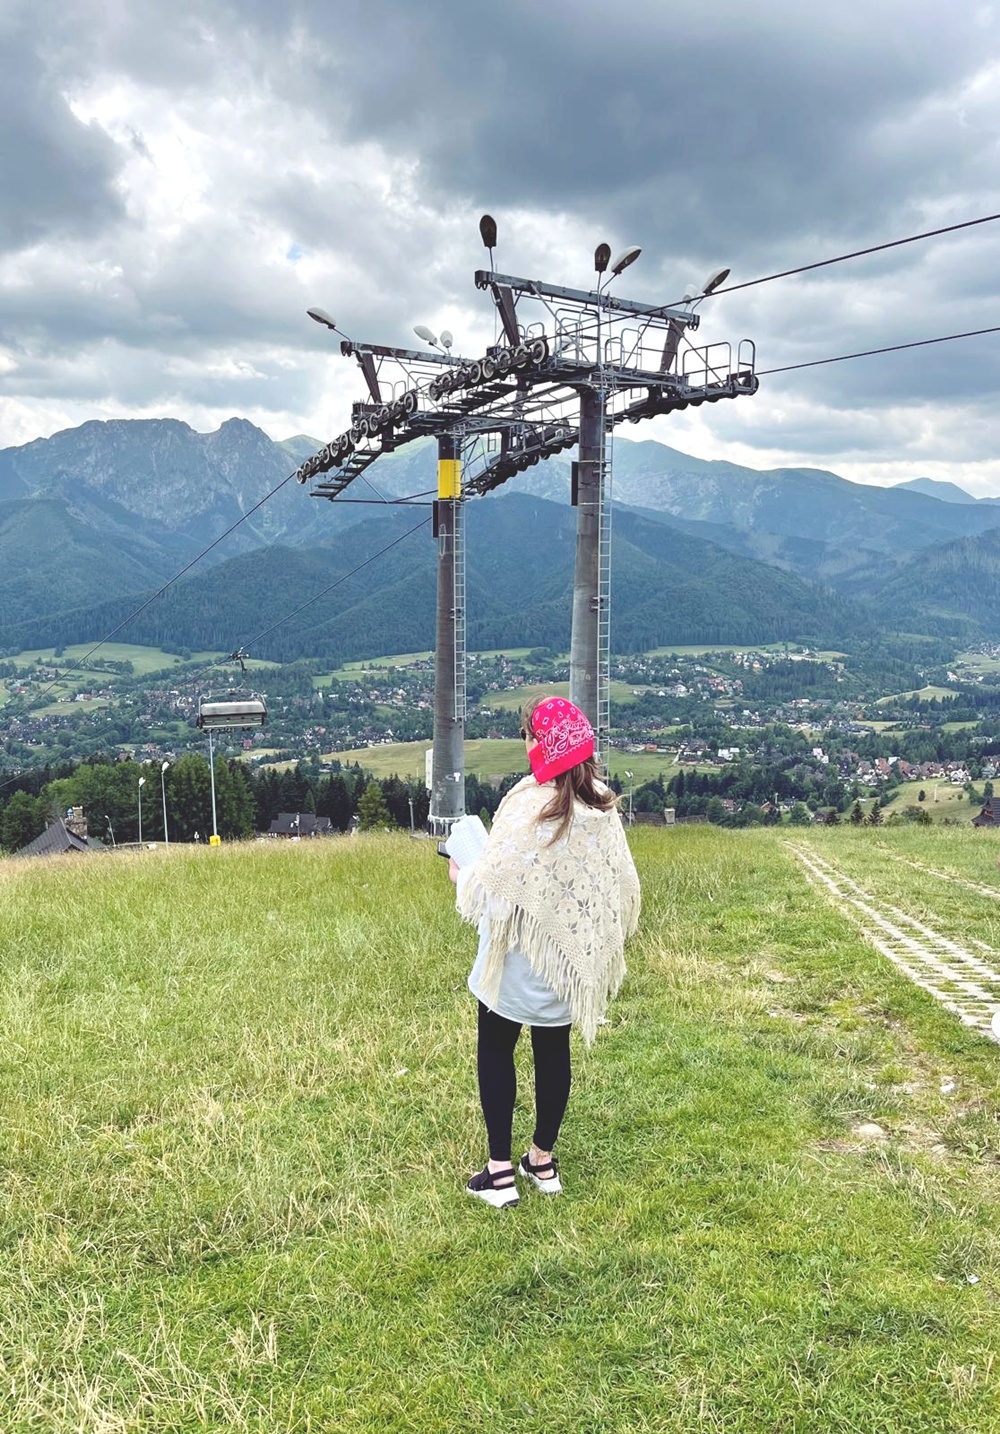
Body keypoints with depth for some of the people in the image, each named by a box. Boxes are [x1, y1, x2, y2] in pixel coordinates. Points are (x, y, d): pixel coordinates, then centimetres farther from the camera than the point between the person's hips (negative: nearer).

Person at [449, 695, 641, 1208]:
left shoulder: (528, 805, -23)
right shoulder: (603, 807, -4)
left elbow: (491, 884, -21)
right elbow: (621, 885, 2)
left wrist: (461, 877, 0)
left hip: (519, 959, -6)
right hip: (570, 960, 6)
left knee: (495, 1051, 10)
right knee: (554, 1052, 18)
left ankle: (500, 1171, 14)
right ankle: (543, 1160, 29)